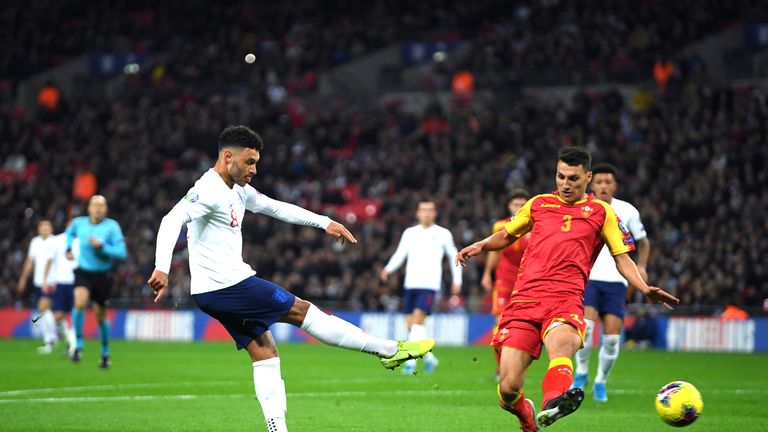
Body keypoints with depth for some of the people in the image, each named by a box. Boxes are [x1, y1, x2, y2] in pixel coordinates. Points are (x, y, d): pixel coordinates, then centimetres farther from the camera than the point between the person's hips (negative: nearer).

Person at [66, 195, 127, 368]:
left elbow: (122, 253, -17)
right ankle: (78, 344, -11)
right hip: (83, 272, 1)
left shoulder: (112, 226, -11)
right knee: (80, 303, -28)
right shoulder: (79, 223, -2)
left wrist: (102, 246, -28)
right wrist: (69, 249, 9)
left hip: (103, 275, -1)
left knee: (100, 316, 10)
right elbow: (70, 232, 24)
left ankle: (105, 354, 32)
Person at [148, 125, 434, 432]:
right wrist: (162, 268, -43)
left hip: (221, 290, 10)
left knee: (264, 352, 9)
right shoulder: (209, 190, -17)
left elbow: (277, 208, 22)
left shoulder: (238, 190, 13)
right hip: (225, 286, -10)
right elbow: (172, 220, -30)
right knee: (303, 311, -2)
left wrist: (325, 222, 18)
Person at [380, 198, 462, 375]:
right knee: (410, 325, 4)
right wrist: (388, 269, -11)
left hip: (430, 285, -4)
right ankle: (429, 357, 24)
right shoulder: (409, 233, 12)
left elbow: (454, 256, 14)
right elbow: (399, 255, 8)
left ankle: (411, 362, -22)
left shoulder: (443, 234, 5)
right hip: (410, 284, 4)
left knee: (417, 321, -19)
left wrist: (457, 281, 10)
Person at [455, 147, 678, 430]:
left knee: (562, 343, -40)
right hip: (524, 298, 2)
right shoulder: (538, 204, 20)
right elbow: (507, 236, 33)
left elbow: (622, 258, 16)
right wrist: (480, 246, 13)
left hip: (566, 299, -2)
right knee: (508, 390, -7)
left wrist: (645, 289, -1)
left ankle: (552, 404, -69)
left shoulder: (601, 212, 15)